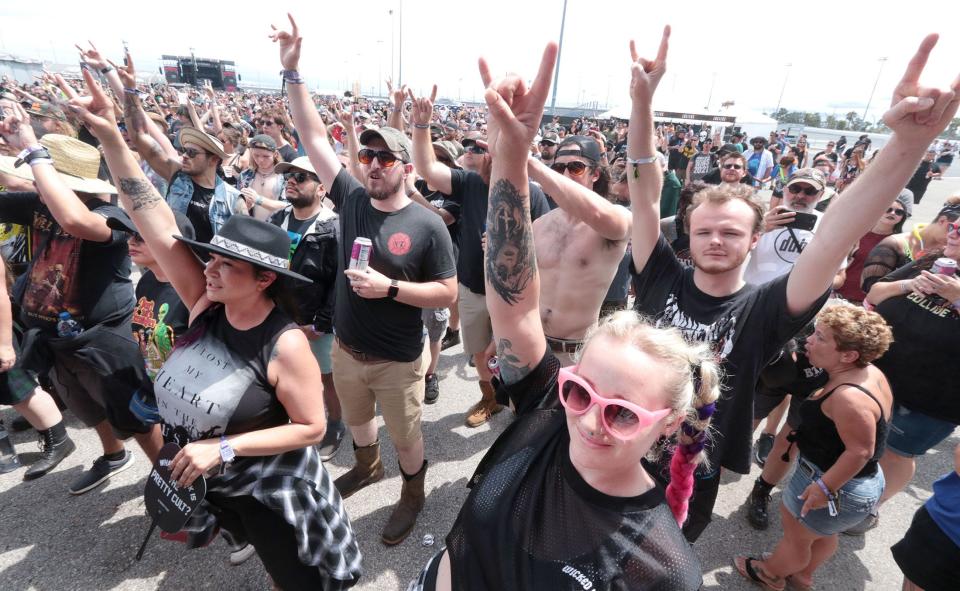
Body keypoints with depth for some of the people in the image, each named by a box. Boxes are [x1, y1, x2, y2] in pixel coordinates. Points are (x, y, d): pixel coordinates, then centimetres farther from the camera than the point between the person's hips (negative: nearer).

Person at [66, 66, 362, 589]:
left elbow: (311, 427, -23)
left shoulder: (285, 344, -30)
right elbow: (158, 228, -18)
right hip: (199, 479, 5)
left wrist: (224, 448, -28)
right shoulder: (205, 305, -15)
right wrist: (109, 137, -23)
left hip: (265, 485, -5)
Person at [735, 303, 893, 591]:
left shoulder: (848, 396, -36)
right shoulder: (870, 372, -5)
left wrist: (825, 487, -23)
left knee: (796, 536, 18)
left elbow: (860, 451, -31)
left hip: (840, 488, -9)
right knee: (823, 533, 31)